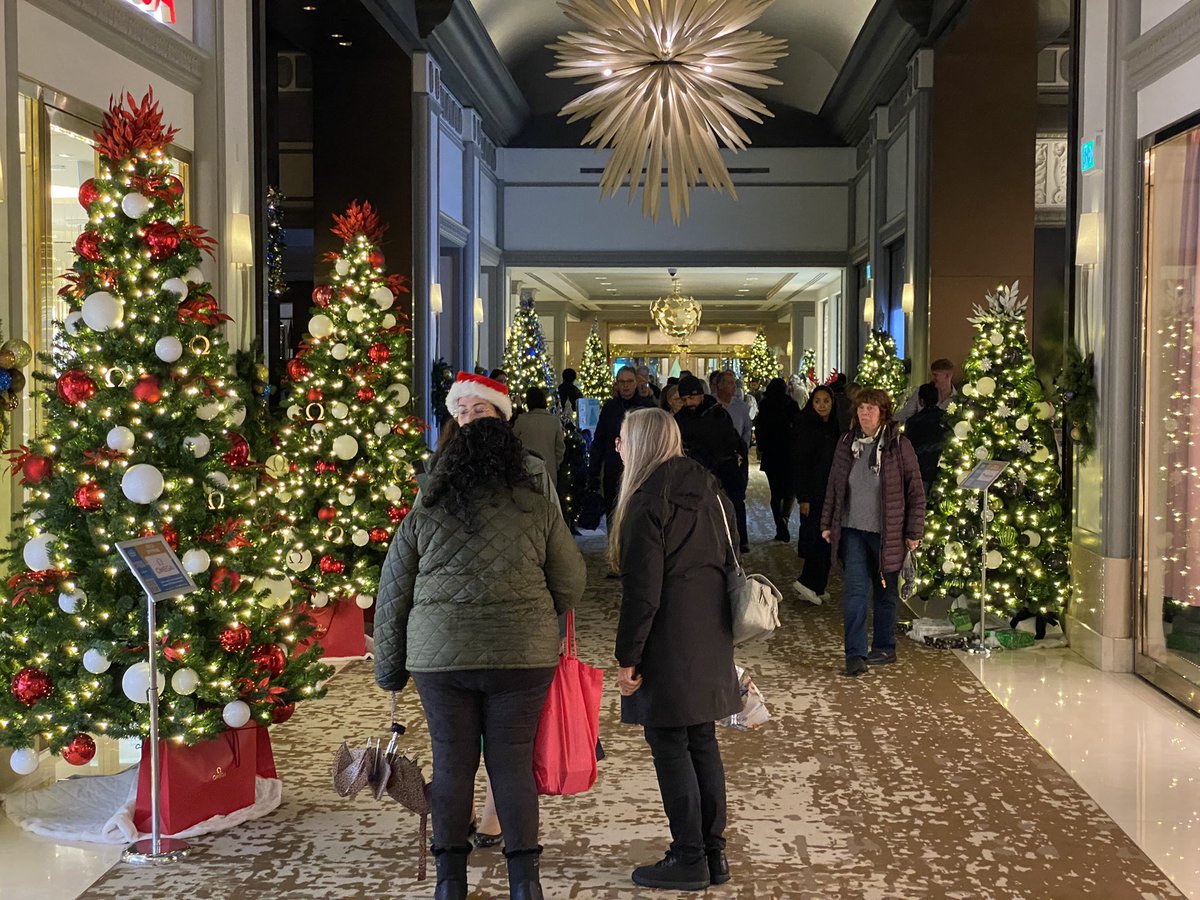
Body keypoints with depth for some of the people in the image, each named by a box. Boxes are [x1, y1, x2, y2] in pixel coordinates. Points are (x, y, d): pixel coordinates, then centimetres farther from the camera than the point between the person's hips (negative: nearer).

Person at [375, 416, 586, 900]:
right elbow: (571, 584, 7)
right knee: (513, 761, 7)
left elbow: (392, 597, 7)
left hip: (440, 656, 1)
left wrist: (389, 667, 16)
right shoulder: (538, 510, 1)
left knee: (452, 761, 10)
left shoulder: (423, 516, 4)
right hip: (522, 655, 0)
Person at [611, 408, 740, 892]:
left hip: (669, 642, -8)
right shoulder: (707, 489, 10)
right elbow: (728, 560, 15)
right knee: (702, 742, 14)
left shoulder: (647, 502, -15)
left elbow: (642, 591, -17)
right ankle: (714, 853, 20)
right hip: (711, 636, 8)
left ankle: (689, 860, 7)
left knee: (670, 745, 1)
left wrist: (627, 658, -12)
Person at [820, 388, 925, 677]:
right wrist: (827, 523, 11)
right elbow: (834, 486, 13)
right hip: (852, 530, 2)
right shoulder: (846, 443, 5)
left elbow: (916, 491, -4)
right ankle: (855, 654, -4)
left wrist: (914, 531, -6)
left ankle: (884, 647, 25)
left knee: (886, 592, 11)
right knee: (855, 592, -5)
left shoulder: (898, 445, -7)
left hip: (887, 532, -2)